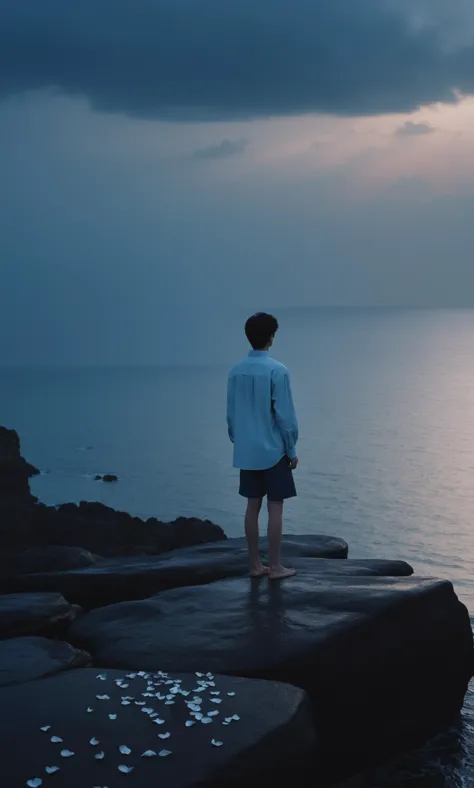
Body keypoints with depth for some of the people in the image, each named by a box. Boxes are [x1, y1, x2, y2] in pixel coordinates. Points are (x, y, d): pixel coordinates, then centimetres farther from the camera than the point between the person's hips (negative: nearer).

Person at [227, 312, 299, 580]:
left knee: (253, 506, 10)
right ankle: (276, 566, 5)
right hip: (273, 450, -5)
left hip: (246, 452, 5)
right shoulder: (277, 371, -14)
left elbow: (231, 414, 7)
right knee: (275, 507, 2)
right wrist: (292, 450, -3)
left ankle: (256, 565, 15)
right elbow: (285, 415, -13)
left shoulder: (236, 372, 2)